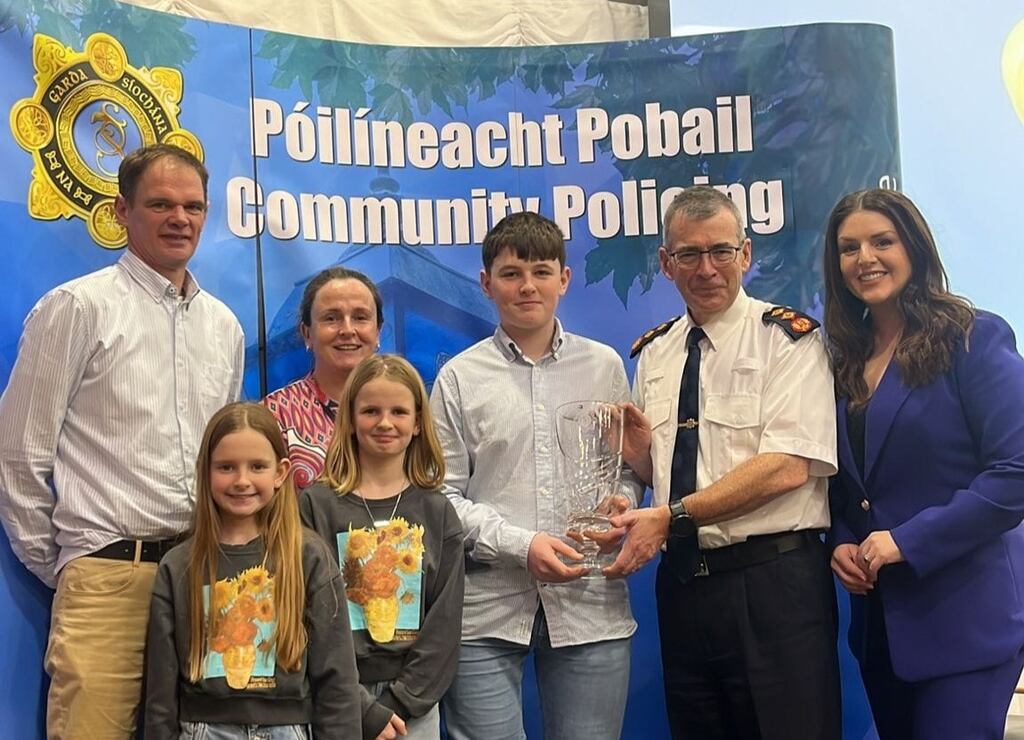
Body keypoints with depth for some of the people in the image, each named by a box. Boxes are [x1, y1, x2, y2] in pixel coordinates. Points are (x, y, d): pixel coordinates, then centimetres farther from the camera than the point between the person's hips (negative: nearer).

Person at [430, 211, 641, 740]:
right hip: (487, 610, -1)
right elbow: (444, 495, 1)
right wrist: (520, 545, -11)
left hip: (590, 604, 2)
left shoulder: (604, 366, 9)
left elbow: (629, 469, 14)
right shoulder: (460, 377, 4)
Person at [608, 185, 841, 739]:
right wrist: (639, 453, -6)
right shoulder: (653, 353, 12)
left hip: (773, 583, -5)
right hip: (682, 584, 5)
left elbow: (788, 466, -17)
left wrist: (674, 517, -21)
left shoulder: (788, 338, -6)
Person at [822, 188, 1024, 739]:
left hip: (963, 616, -6)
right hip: (879, 618, 6)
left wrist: (908, 540, -18)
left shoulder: (973, 339, -8)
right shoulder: (844, 358, 10)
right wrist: (840, 543, -2)